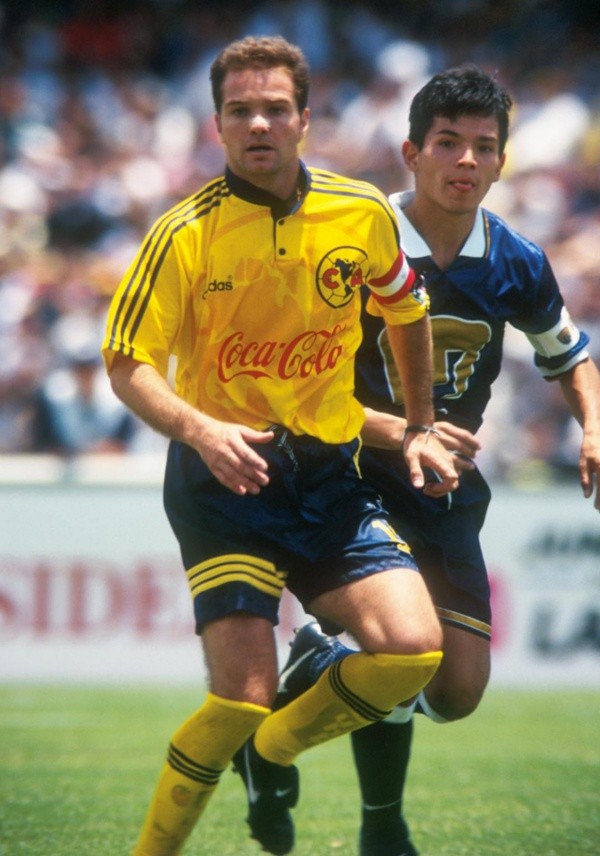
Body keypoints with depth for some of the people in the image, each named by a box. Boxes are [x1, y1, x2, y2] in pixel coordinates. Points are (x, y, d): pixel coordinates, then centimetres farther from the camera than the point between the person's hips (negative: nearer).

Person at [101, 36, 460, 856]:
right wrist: (198, 428, -27)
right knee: (244, 692, -17)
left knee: (412, 650, -13)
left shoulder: (364, 213, 1)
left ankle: (273, 753, 16)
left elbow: (406, 312, 20)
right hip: (224, 477, -4)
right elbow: (128, 363, -9)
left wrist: (420, 427, 16)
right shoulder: (185, 233, -10)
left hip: (329, 472, 4)